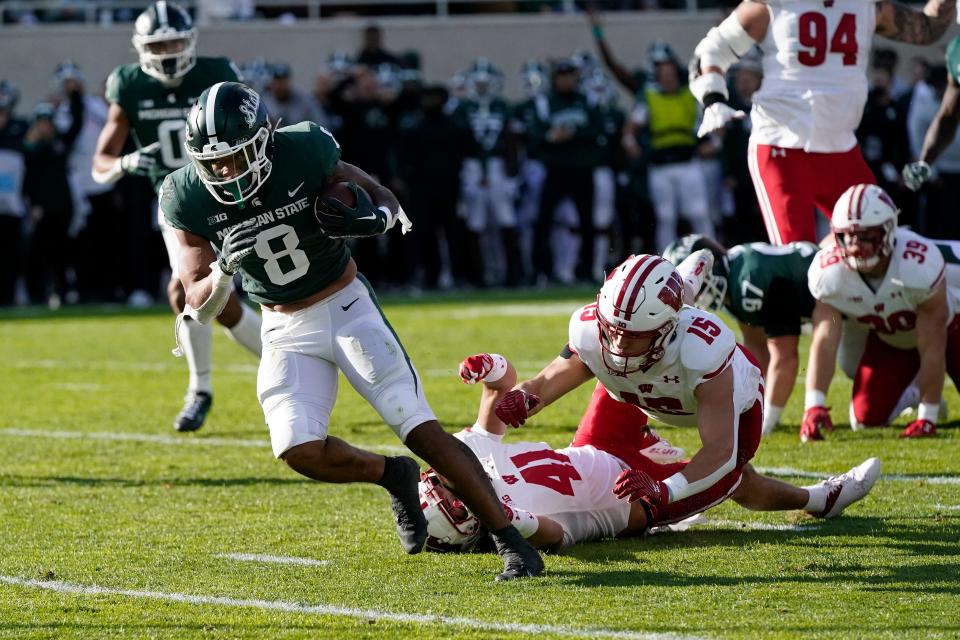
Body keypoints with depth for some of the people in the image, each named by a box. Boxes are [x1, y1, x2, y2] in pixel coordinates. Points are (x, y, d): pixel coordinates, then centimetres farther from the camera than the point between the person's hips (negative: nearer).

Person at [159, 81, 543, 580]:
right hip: (285, 329, 2)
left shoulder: (303, 153, -20)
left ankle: (512, 543, -4)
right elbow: (198, 307, -9)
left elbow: (380, 196, -2)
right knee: (299, 450, -17)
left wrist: (375, 218, -26)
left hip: (347, 308, -2)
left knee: (423, 432, -11)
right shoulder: (189, 198, -15)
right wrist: (223, 272, -31)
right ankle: (394, 477, 12)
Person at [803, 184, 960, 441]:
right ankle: (911, 393, 23)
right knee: (867, 417, -11)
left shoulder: (920, 264, -42)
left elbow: (932, 348, -35)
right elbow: (824, 342, -34)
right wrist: (813, 407, -46)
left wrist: (927, 418, -31)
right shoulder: (827, 272, -31)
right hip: (887, 340, 2)